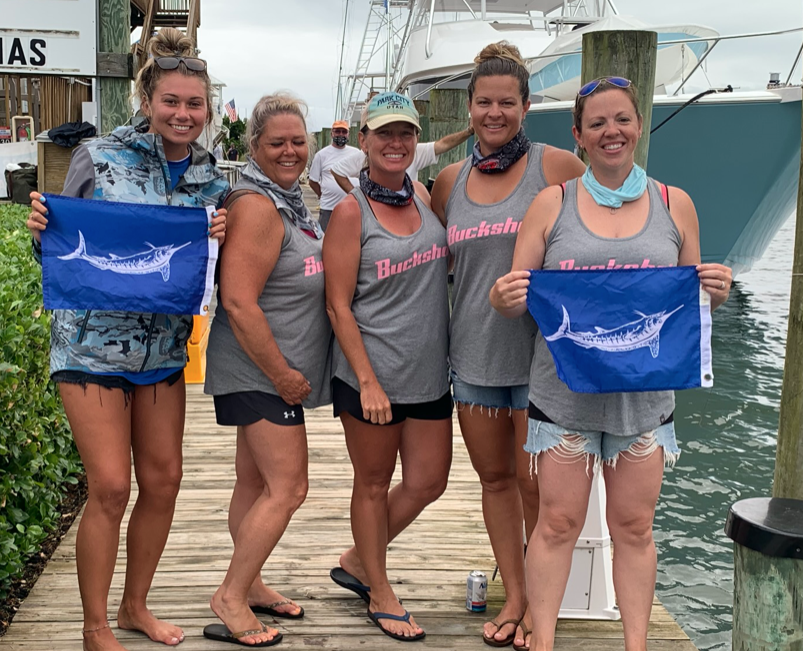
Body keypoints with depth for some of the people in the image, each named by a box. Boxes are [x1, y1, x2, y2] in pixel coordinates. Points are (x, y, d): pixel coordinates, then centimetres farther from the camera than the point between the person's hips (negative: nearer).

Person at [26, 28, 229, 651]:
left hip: (163, 349, 5)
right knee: (111, 487, -7)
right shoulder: (99, 157, -7)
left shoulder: (212, 181, 4)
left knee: (164, 481, 9)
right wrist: (41, 231, -22)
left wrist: (221, 241, -12)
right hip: (93, 343, -4)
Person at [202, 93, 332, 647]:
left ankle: (247, 584, 27)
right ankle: (230, 598, 2)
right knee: (288, 488, -8)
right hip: (259, 371, -9)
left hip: (276, 369, 10)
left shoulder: (290, 200, 13)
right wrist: (282, 375, -19)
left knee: (256, 483, 16)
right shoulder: (257, 206, -18)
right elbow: (238, 302, -24)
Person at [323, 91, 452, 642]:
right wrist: (368, 382, -15)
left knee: (428, 482, 12)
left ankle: (358, 561, 34)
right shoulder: (352, 212, -10)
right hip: (371, 374, -6)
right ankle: (379, 593, 28)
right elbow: (339, 306, -12)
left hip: (430, 371, 6)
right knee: (374, 483, 10)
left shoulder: (422, 195, 6)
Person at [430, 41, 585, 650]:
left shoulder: (557, 166, -5)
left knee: (534, 481, 0)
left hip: (540, 349, -4)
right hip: (474, 349, 5)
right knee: (494, 477, 12)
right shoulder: (451, 179, 8)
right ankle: (514, 596, 26)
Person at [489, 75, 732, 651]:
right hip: (565, 392, -1)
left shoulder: (674, 205, 6)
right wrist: (505, 296, -20)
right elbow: (516, 298, 3)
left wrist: (714, 291, -9)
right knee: (558, 522, 4)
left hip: (645, 393, 1)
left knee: (634, 527, 10)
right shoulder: (553, 204, 2)